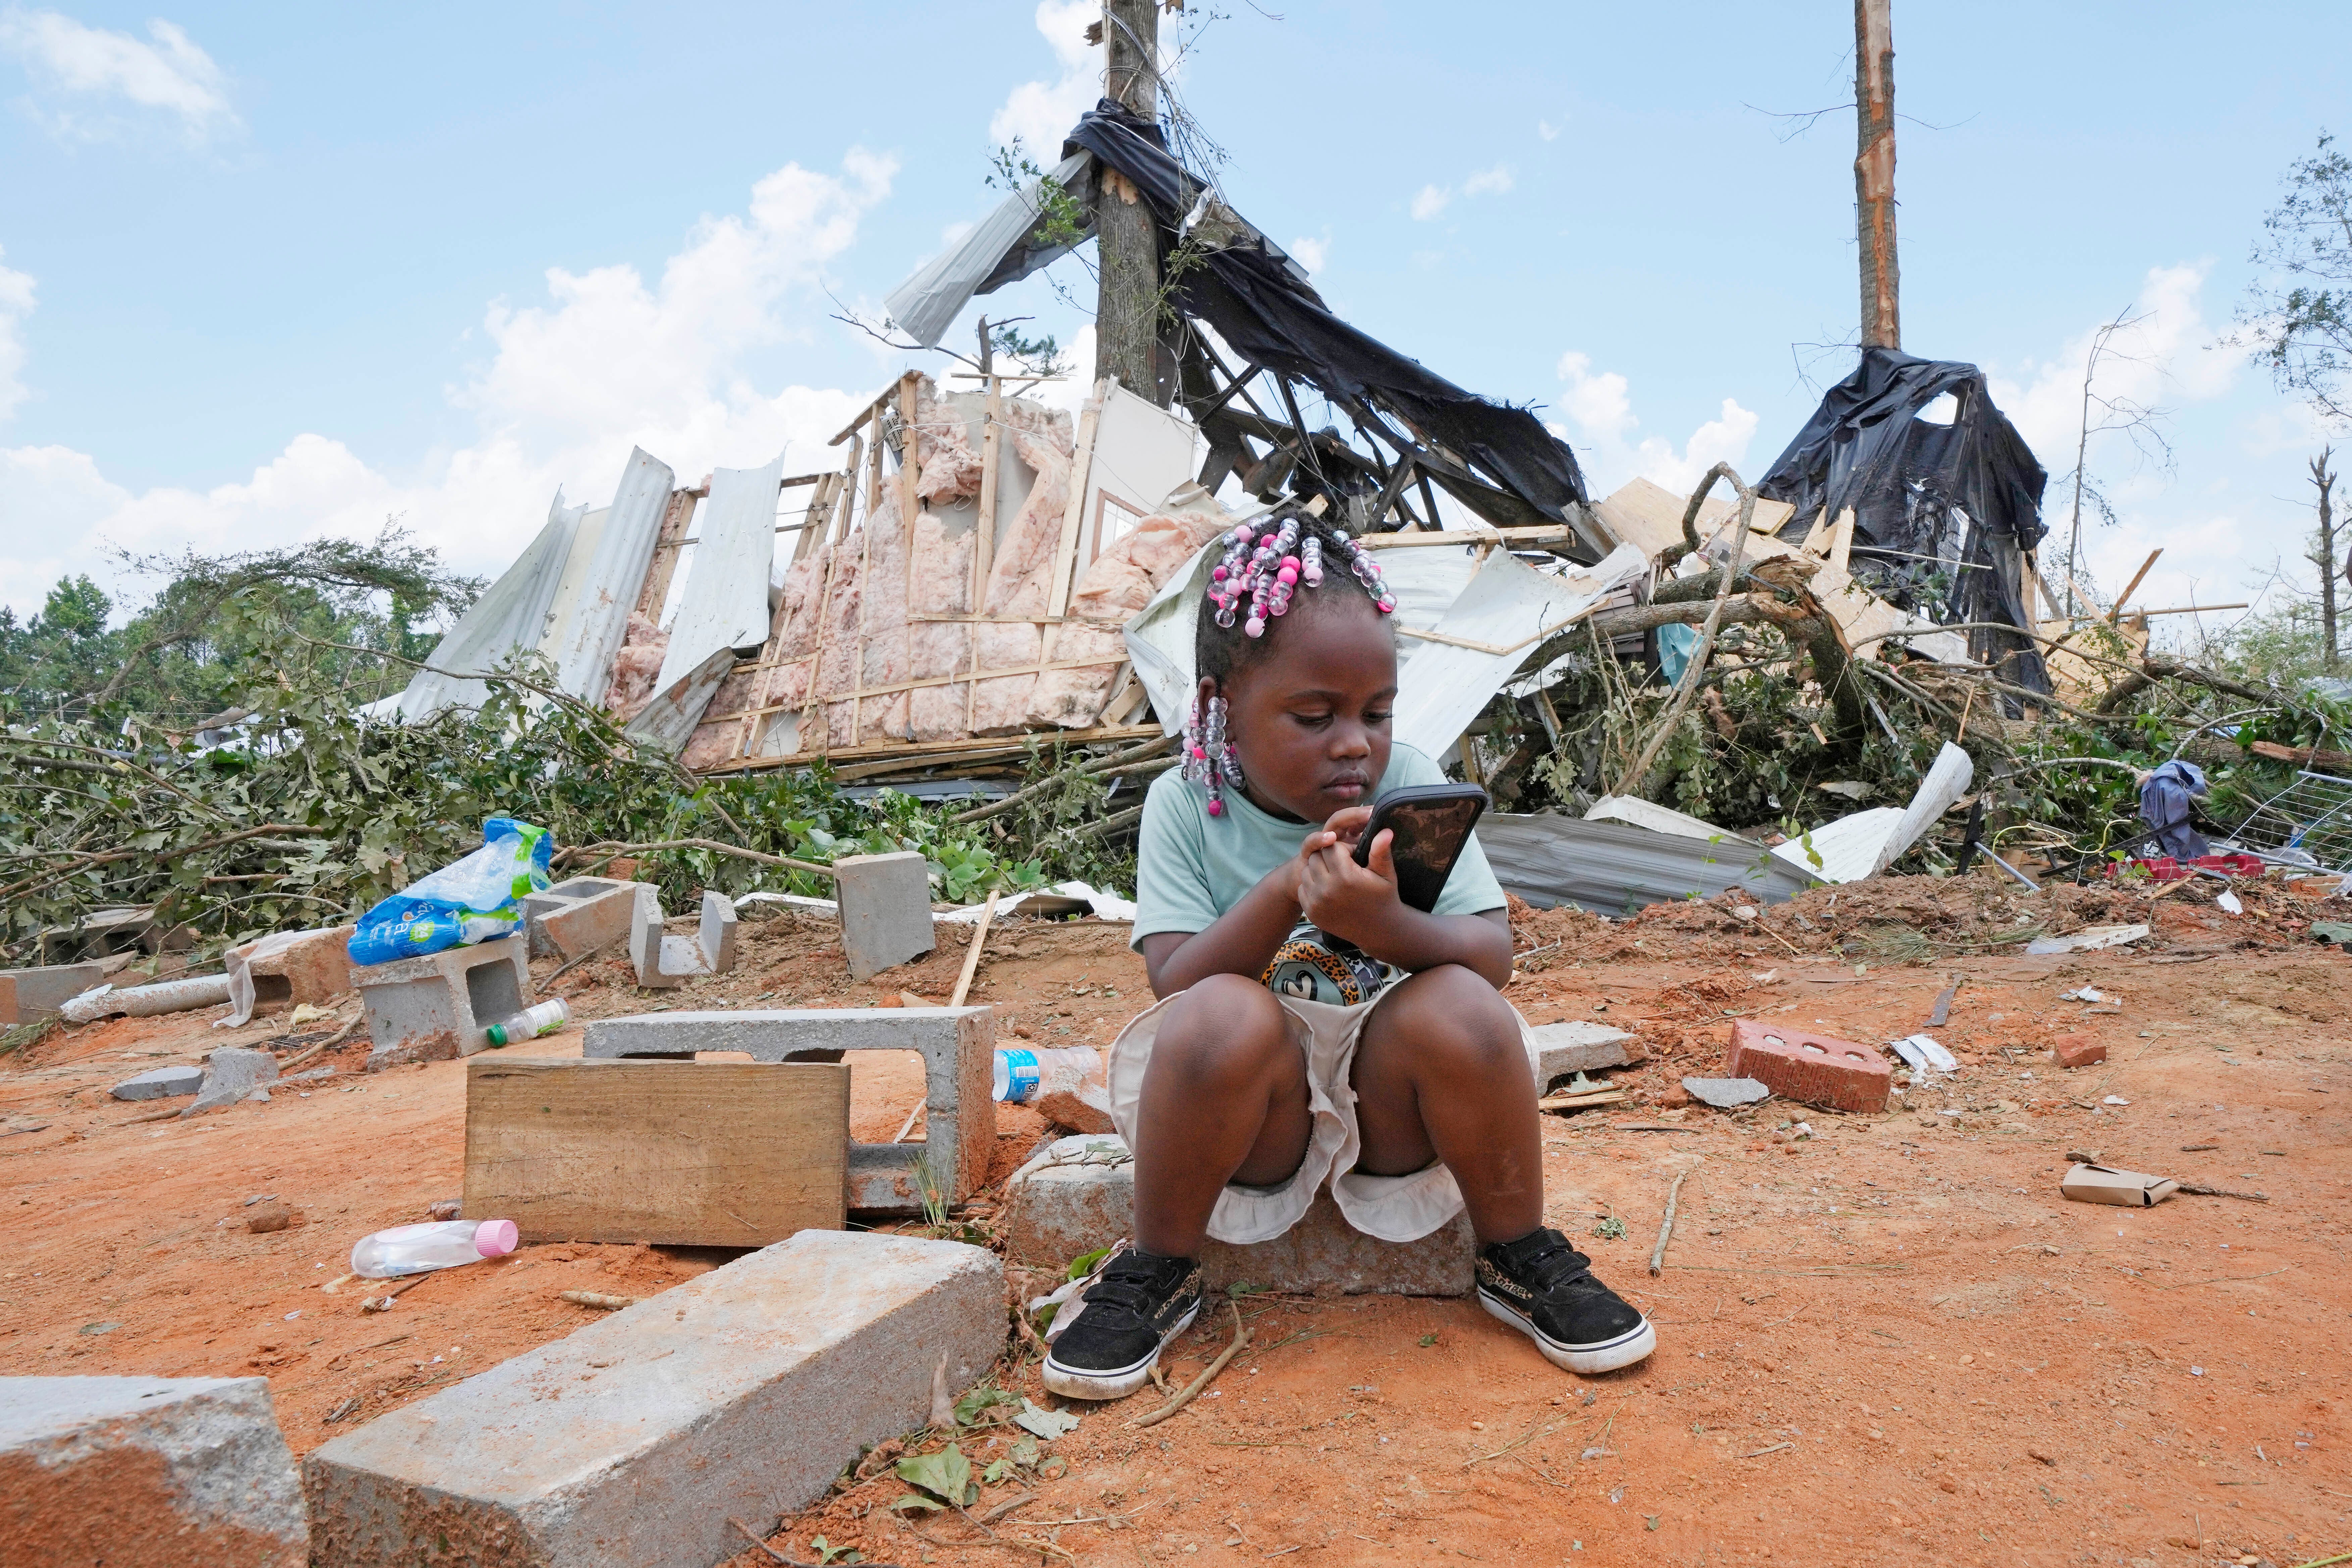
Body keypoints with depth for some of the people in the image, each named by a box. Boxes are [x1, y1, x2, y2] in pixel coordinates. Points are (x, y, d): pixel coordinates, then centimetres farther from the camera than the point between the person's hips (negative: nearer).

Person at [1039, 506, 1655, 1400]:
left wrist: (1385, 925, -36)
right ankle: (1156, 1273, -7)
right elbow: (1174, 985, -17)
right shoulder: (1185, 805, -8)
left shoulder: (1410, 783, -6)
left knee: (1459, 1008, -29)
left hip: (1388, 1096, 1)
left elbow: (1493, 955, -14)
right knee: (1222, 1018, -32)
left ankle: (1521, 1259, -2)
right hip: (1260, 1106, -1)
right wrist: (1284, 890, -34)